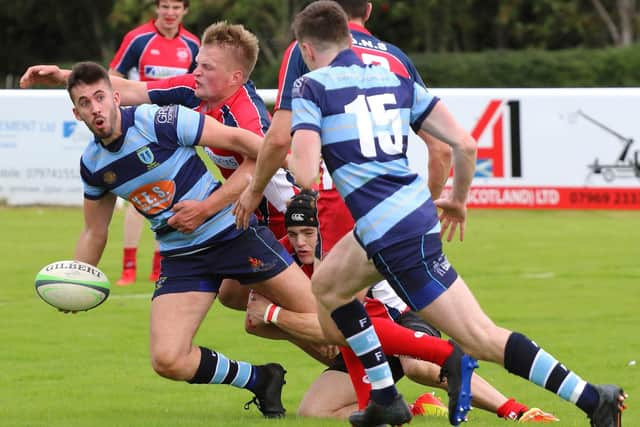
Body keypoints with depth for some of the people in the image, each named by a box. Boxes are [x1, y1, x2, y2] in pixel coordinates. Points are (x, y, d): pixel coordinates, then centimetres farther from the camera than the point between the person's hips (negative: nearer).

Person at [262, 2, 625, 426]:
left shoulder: (311, 88, -3)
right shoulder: (394, 80, 13)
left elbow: (305, 176, -15)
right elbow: (465, 143, 7)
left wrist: (295, 156, 9)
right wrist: (458, 200, 24)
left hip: (396, 235, -8)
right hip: (416, 210, 8)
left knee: (480, 337, -7)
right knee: (325, 288, 28)